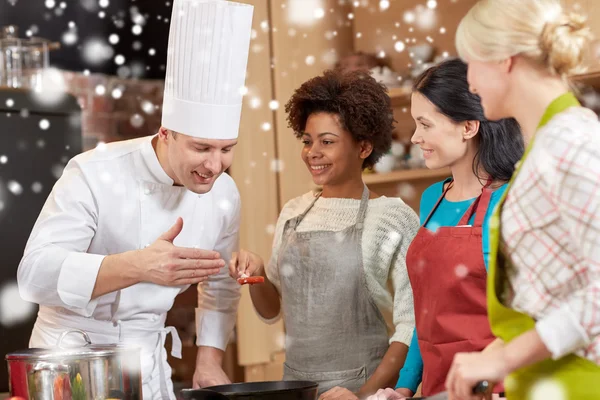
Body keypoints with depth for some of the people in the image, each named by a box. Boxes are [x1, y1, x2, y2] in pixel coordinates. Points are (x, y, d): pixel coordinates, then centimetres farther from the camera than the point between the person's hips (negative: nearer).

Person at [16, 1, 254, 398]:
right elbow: (36, 273, -30)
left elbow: (220, 285, 11)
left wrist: (209, 362, 2)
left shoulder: (225, 195, -6)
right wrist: (136, 266, -43)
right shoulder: (95, 174, -21)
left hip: (149, 365, 4)